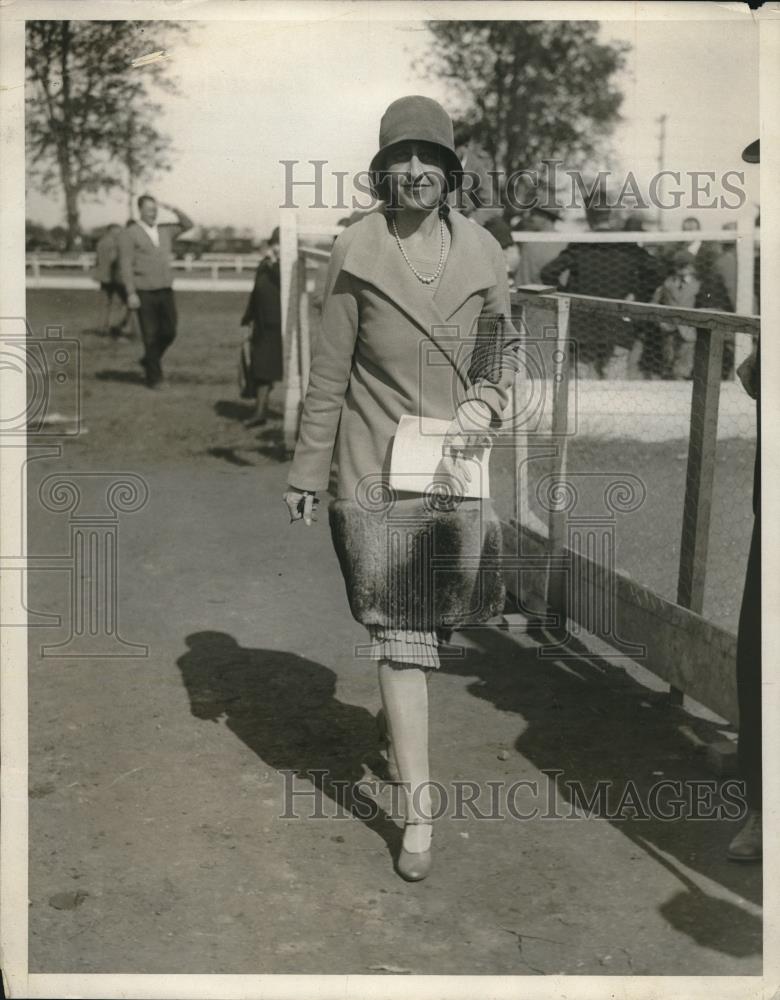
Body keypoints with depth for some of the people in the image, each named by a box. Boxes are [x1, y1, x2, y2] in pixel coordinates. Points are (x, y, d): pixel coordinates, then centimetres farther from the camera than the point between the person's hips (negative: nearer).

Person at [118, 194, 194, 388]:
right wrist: (131, 293, -14)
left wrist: (174, 210, 0)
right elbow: (125, 265, -8)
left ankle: (149, 361, 28)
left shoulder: (164, 230, 11)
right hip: (144, 293, -5)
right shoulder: (129, 234, -4)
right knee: (151, 336, -1)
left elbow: (188, 225, 17)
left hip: (165, 290, 5)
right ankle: (154, 376, 9)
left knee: (169, 332, 4)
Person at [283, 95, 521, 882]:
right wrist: (307, 473, 0)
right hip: (377, 464, -3)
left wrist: (482, 409, -7)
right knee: (400, 636, -6)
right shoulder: (356, 253, -6)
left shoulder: (481, 251, 2)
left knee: (440, 622, 16)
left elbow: (506, 347, 13)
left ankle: (403, 733, 44)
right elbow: (328, 372, -2)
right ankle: (418, 813, 0)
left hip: (457, 463, 3)